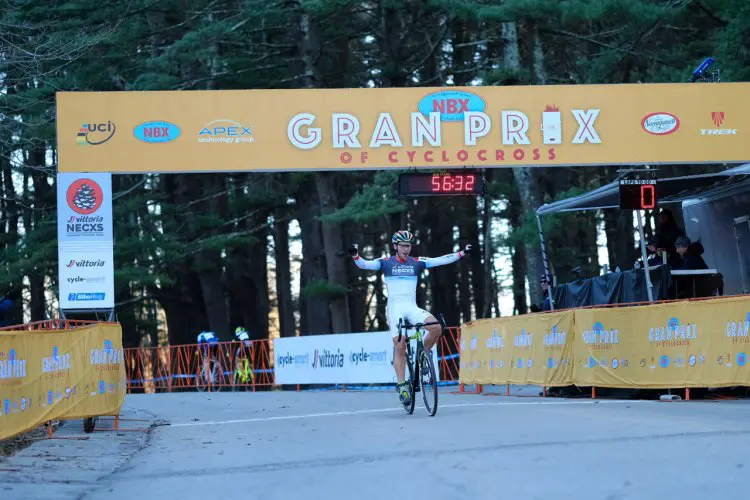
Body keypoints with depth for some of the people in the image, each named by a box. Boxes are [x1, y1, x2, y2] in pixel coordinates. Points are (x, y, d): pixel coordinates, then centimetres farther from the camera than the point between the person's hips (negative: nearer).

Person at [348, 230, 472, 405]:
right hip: (395, 308, -2)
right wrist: (355, 255, -28)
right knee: (400, 347, -11)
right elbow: (364, 264, -7)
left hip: (412, 307, 2)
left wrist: (462, 253, -5)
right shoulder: (386, 262, 3)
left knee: (436, 328, -22)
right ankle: (402, 386, -3)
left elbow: (440, 260, 4)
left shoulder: (417, 262, 9)